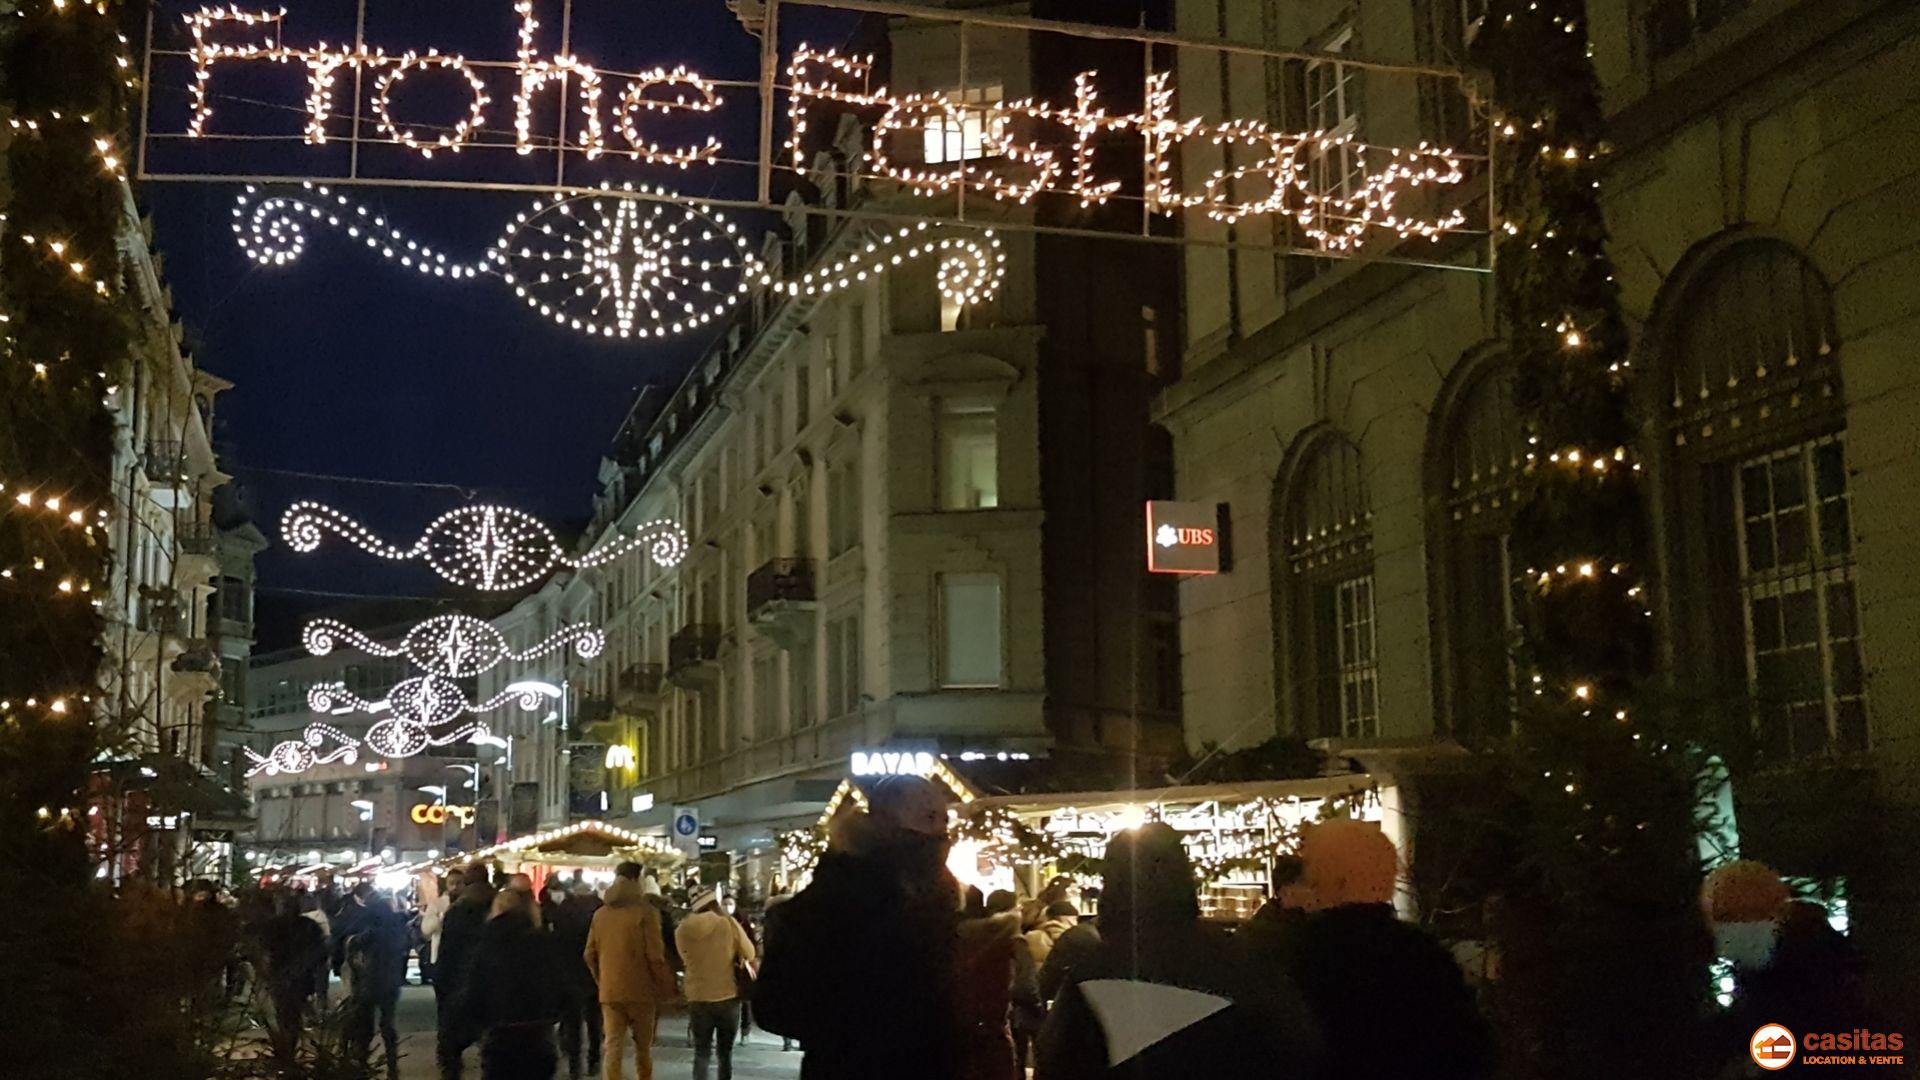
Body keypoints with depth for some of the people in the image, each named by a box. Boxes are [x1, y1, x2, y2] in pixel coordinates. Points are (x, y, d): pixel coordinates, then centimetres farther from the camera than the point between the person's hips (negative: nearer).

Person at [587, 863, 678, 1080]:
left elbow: (590, 955, 10)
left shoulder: (600, 914, 7)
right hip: (640, 991, -3)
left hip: (609, 991, 3)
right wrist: (665, 988, -3)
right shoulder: (644, 912, -9)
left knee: (613, 1046, 1)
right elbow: (655, 955, -13)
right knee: (643, 1048, 10)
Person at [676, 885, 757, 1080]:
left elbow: (686, 958, 9)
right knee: (725, 1051, 11)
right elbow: (749, 953, 1)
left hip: (698, 997, 1)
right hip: (727, 995, -1)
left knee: (702, 1051, 8)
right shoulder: (728, 923, -9)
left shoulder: (683, 929, -3)